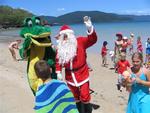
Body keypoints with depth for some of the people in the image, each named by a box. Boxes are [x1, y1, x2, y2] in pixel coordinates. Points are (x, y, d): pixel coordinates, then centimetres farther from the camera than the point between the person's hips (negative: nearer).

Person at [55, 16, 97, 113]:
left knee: (85, 96, -2)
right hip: (70, 76, 4)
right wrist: (58, 72, -3)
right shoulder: (61, 47, 2)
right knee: (75, 97, 18)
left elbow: (92, 40, -24)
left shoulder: (80, 41, -10)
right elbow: (58, 60, 8)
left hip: (82, 74, -4)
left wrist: (90, 28, -41)